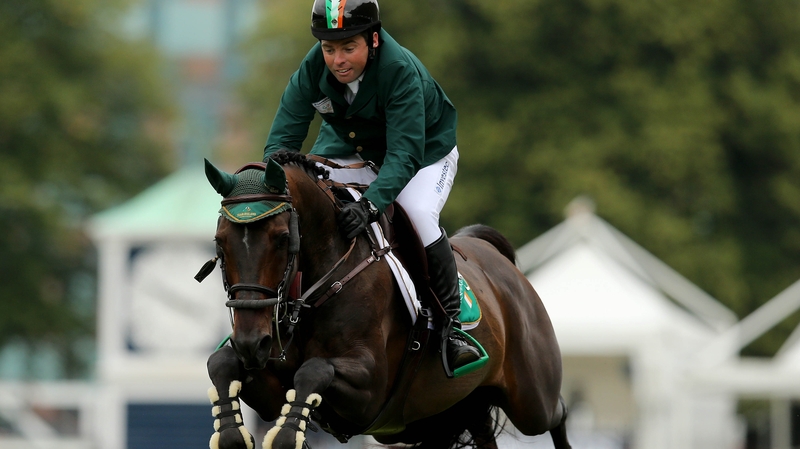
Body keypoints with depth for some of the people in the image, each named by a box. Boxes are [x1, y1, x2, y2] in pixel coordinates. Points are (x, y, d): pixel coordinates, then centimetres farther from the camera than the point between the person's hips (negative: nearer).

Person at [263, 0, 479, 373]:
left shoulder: (401, 72, -37)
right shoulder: (313, 70, -24)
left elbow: (404, 154, -43)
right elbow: (282, 139, -23)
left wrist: (369, 204, -58)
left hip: (424, 150, -4)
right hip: (347, 152, 4)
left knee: (418, 213, -30)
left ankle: (451, 323, -14)